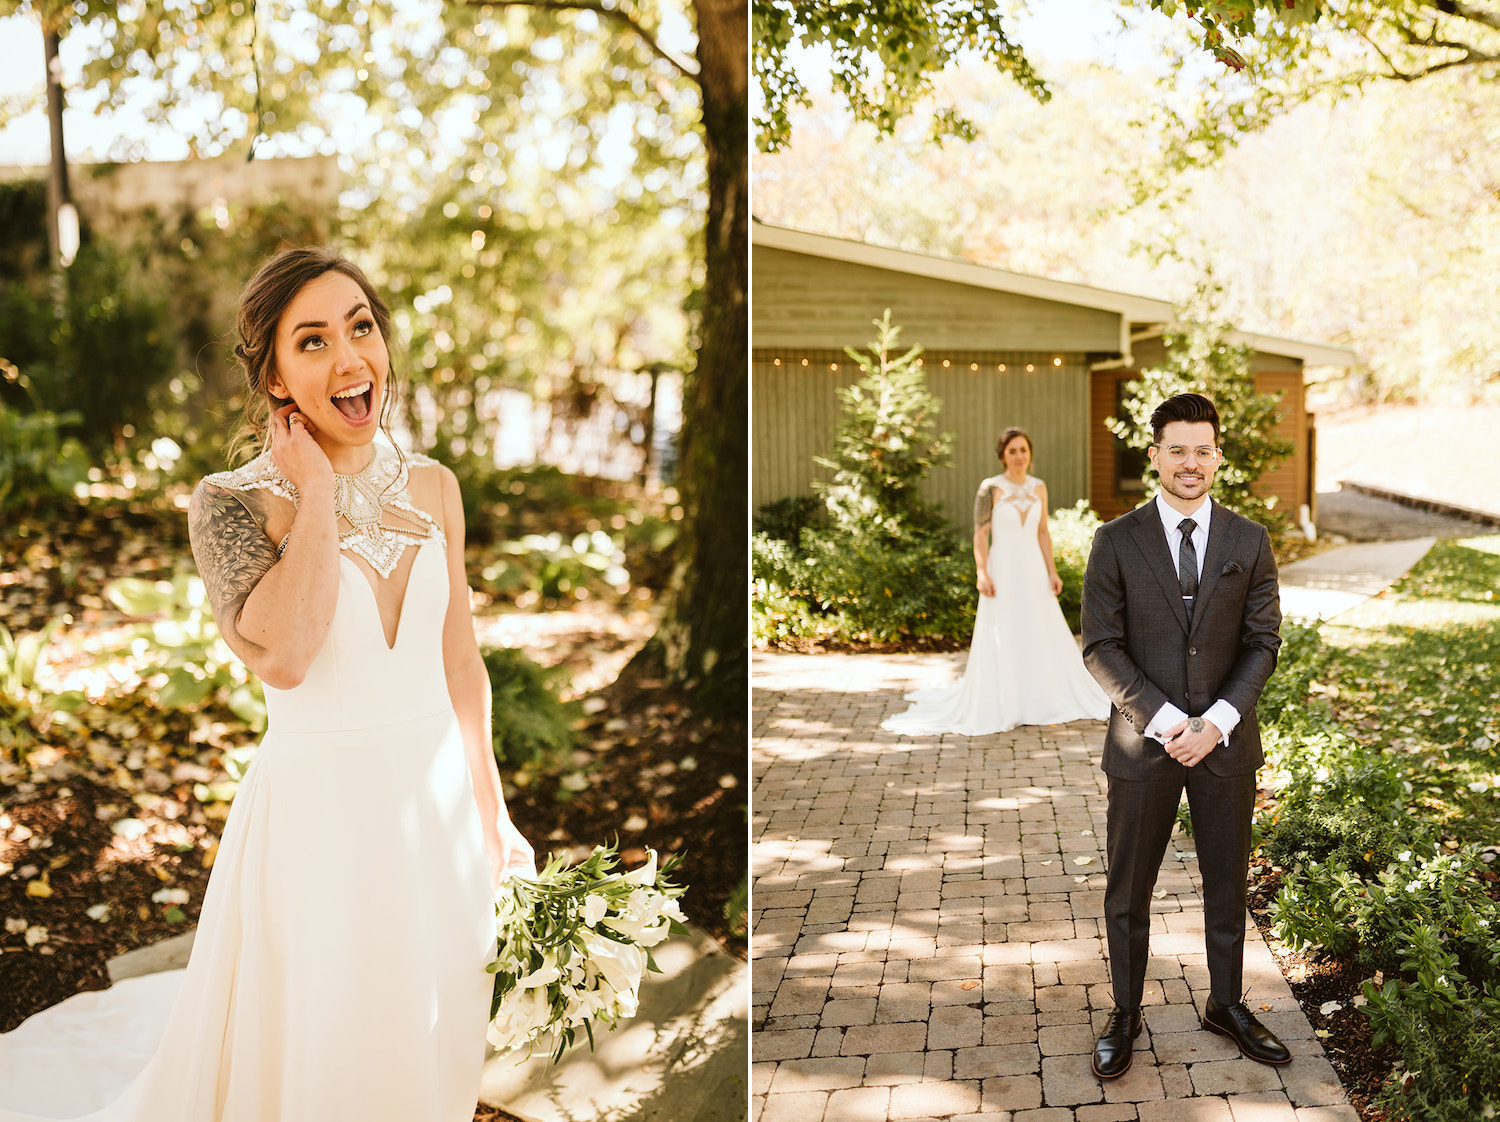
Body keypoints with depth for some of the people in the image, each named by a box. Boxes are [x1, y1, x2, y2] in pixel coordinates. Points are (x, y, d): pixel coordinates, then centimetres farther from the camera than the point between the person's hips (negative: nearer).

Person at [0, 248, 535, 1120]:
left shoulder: (433, 487, 1)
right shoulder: (235, 502, -13)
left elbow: (461, 663, 8)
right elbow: (281, 658, -30)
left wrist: (491, 806, 12)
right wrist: (319, 496, -22)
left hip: (436, 799, 4)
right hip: (319, 808, -4)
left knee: (432, 1040, 20)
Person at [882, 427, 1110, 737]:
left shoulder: (1039, 488, 8)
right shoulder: (990, 488, -5)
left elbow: (1043, 533, 12)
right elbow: (980, 534, -8)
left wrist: (1052, 572, 5)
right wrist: (982, 574, -17)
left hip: (1034, 571, 5)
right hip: (1003, 569, -4)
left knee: (1043, 637, 7)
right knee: (1001, 640, -1)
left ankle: (1042, 702, 19)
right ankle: (1002, 707, 7)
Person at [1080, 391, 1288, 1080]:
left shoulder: (1249, 543, 1)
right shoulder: (1117, 542, -5)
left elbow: (1264, 642, 0)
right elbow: (1101, 647, -7)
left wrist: (1217, 722, -13)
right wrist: (1165, 719, -16)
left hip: (1226, 741, 2)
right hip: (1142, 740, -1)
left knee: (1227, 882, 15)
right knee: (1128, 889, 8)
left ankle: (1226, 1004, 34)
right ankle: (1124, 1016, 25)